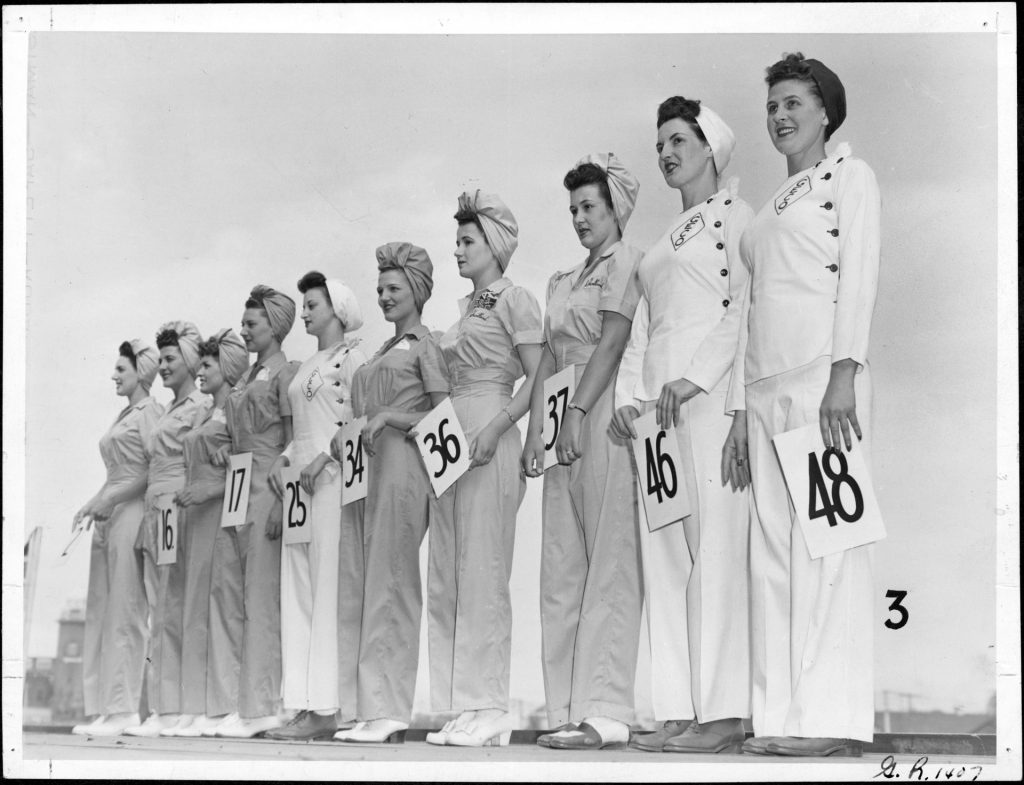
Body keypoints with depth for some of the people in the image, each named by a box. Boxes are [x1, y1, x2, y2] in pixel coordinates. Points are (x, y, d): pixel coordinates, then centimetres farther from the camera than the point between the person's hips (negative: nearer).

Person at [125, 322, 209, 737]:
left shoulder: (201, 407, -4)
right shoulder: (166, 412, 22)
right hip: (154, 512, 9)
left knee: (173, 613, -11)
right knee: (160, 613, 4)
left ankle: (178, 709, -10)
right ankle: (162, 709, 4)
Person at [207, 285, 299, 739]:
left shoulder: (285, 374, -4)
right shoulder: (245, 379, 20)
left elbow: (293, 442, -10)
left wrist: (280, 503, -17)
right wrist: (223, 454, 5)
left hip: (267, 489, -8)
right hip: (235, 490, 8)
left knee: (260, 595, -8)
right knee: (226, 592, 4)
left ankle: (259, 707, -6)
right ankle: (230, 704, 5)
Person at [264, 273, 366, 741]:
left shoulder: (351, 358, -2)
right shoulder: (305, 367, 23)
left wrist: (324, 456, -19)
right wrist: (284, 459, 9)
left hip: (331, 479, -9)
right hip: (299, 481, 9)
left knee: (326, 590, -10)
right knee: (297, 592, 3)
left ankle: (325, 708, -11)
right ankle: (303, 704, 3)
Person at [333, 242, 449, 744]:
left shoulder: (424, 344, -1)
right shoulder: (382, 352, 22)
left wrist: (389, 418, -13)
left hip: (404, 461, -8)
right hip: (374, 464, 8)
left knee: (389, 584, -11)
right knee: (376, 584, 5)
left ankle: (388, 709, -12)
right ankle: (378, 708, 5)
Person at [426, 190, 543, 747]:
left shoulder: (514, 300, -1)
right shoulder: (465, 309, 21)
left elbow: (538, 377, -10)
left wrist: (496, 427, -20)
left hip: (490, 439, -8)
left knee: (482, 573, -10)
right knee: (446, 579, 5)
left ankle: (488, 708, -8)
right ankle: (459, 706, 8)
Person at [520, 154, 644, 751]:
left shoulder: (627, 263, 0)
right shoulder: (563, 281, 23)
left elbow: (612, 341, -11)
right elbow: (548, 360, 18)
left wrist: (578, 413, -18)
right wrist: (536, 429, 8)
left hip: (604, 414, -8)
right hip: (566, 423, 8)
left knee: (609, 561, -10)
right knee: (561, 567, 5)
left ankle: (606, 711, -12)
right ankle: (569, 707, 7)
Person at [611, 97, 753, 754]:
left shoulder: (737, 217, 2)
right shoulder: (664, 241, 25)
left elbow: (743, 306, -9)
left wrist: (693, 378, -17)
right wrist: (630, 393, 7)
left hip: (710, 396, -8)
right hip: (657, 402, 8)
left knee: (716, 545, -11)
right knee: (665, 552, 2)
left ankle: (724, 713, -12)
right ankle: (679, 709, 3)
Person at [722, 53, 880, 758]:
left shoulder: (850, 175, 6)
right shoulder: (771, 207, 26)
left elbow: (858, 275, -8)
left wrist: (844, 374, -20)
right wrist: (741, 413, 15)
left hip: (822, 369, -7)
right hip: (765, 385, 7)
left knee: (825, 540, -12)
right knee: (773, 550, 1)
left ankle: (832, 717, -14)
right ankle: (782, 714, 1)